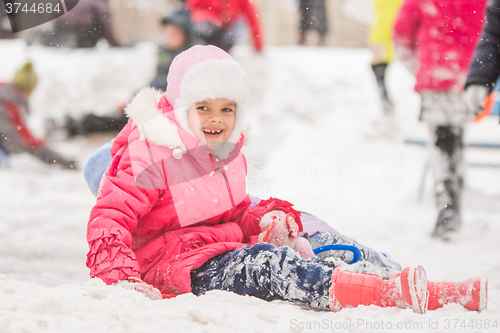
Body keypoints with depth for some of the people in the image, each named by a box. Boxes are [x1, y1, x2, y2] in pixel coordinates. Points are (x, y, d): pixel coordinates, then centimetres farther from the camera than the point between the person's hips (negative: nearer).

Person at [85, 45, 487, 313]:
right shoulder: (150, 155, -8)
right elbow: (109, 219, -12)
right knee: (266, 263, -37)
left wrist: (266, 218, 5)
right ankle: (397, 294, -59)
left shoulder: (228, 153, 18)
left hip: (234, 252, 9)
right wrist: (122, 277, -28)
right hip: (184, 268, -9)